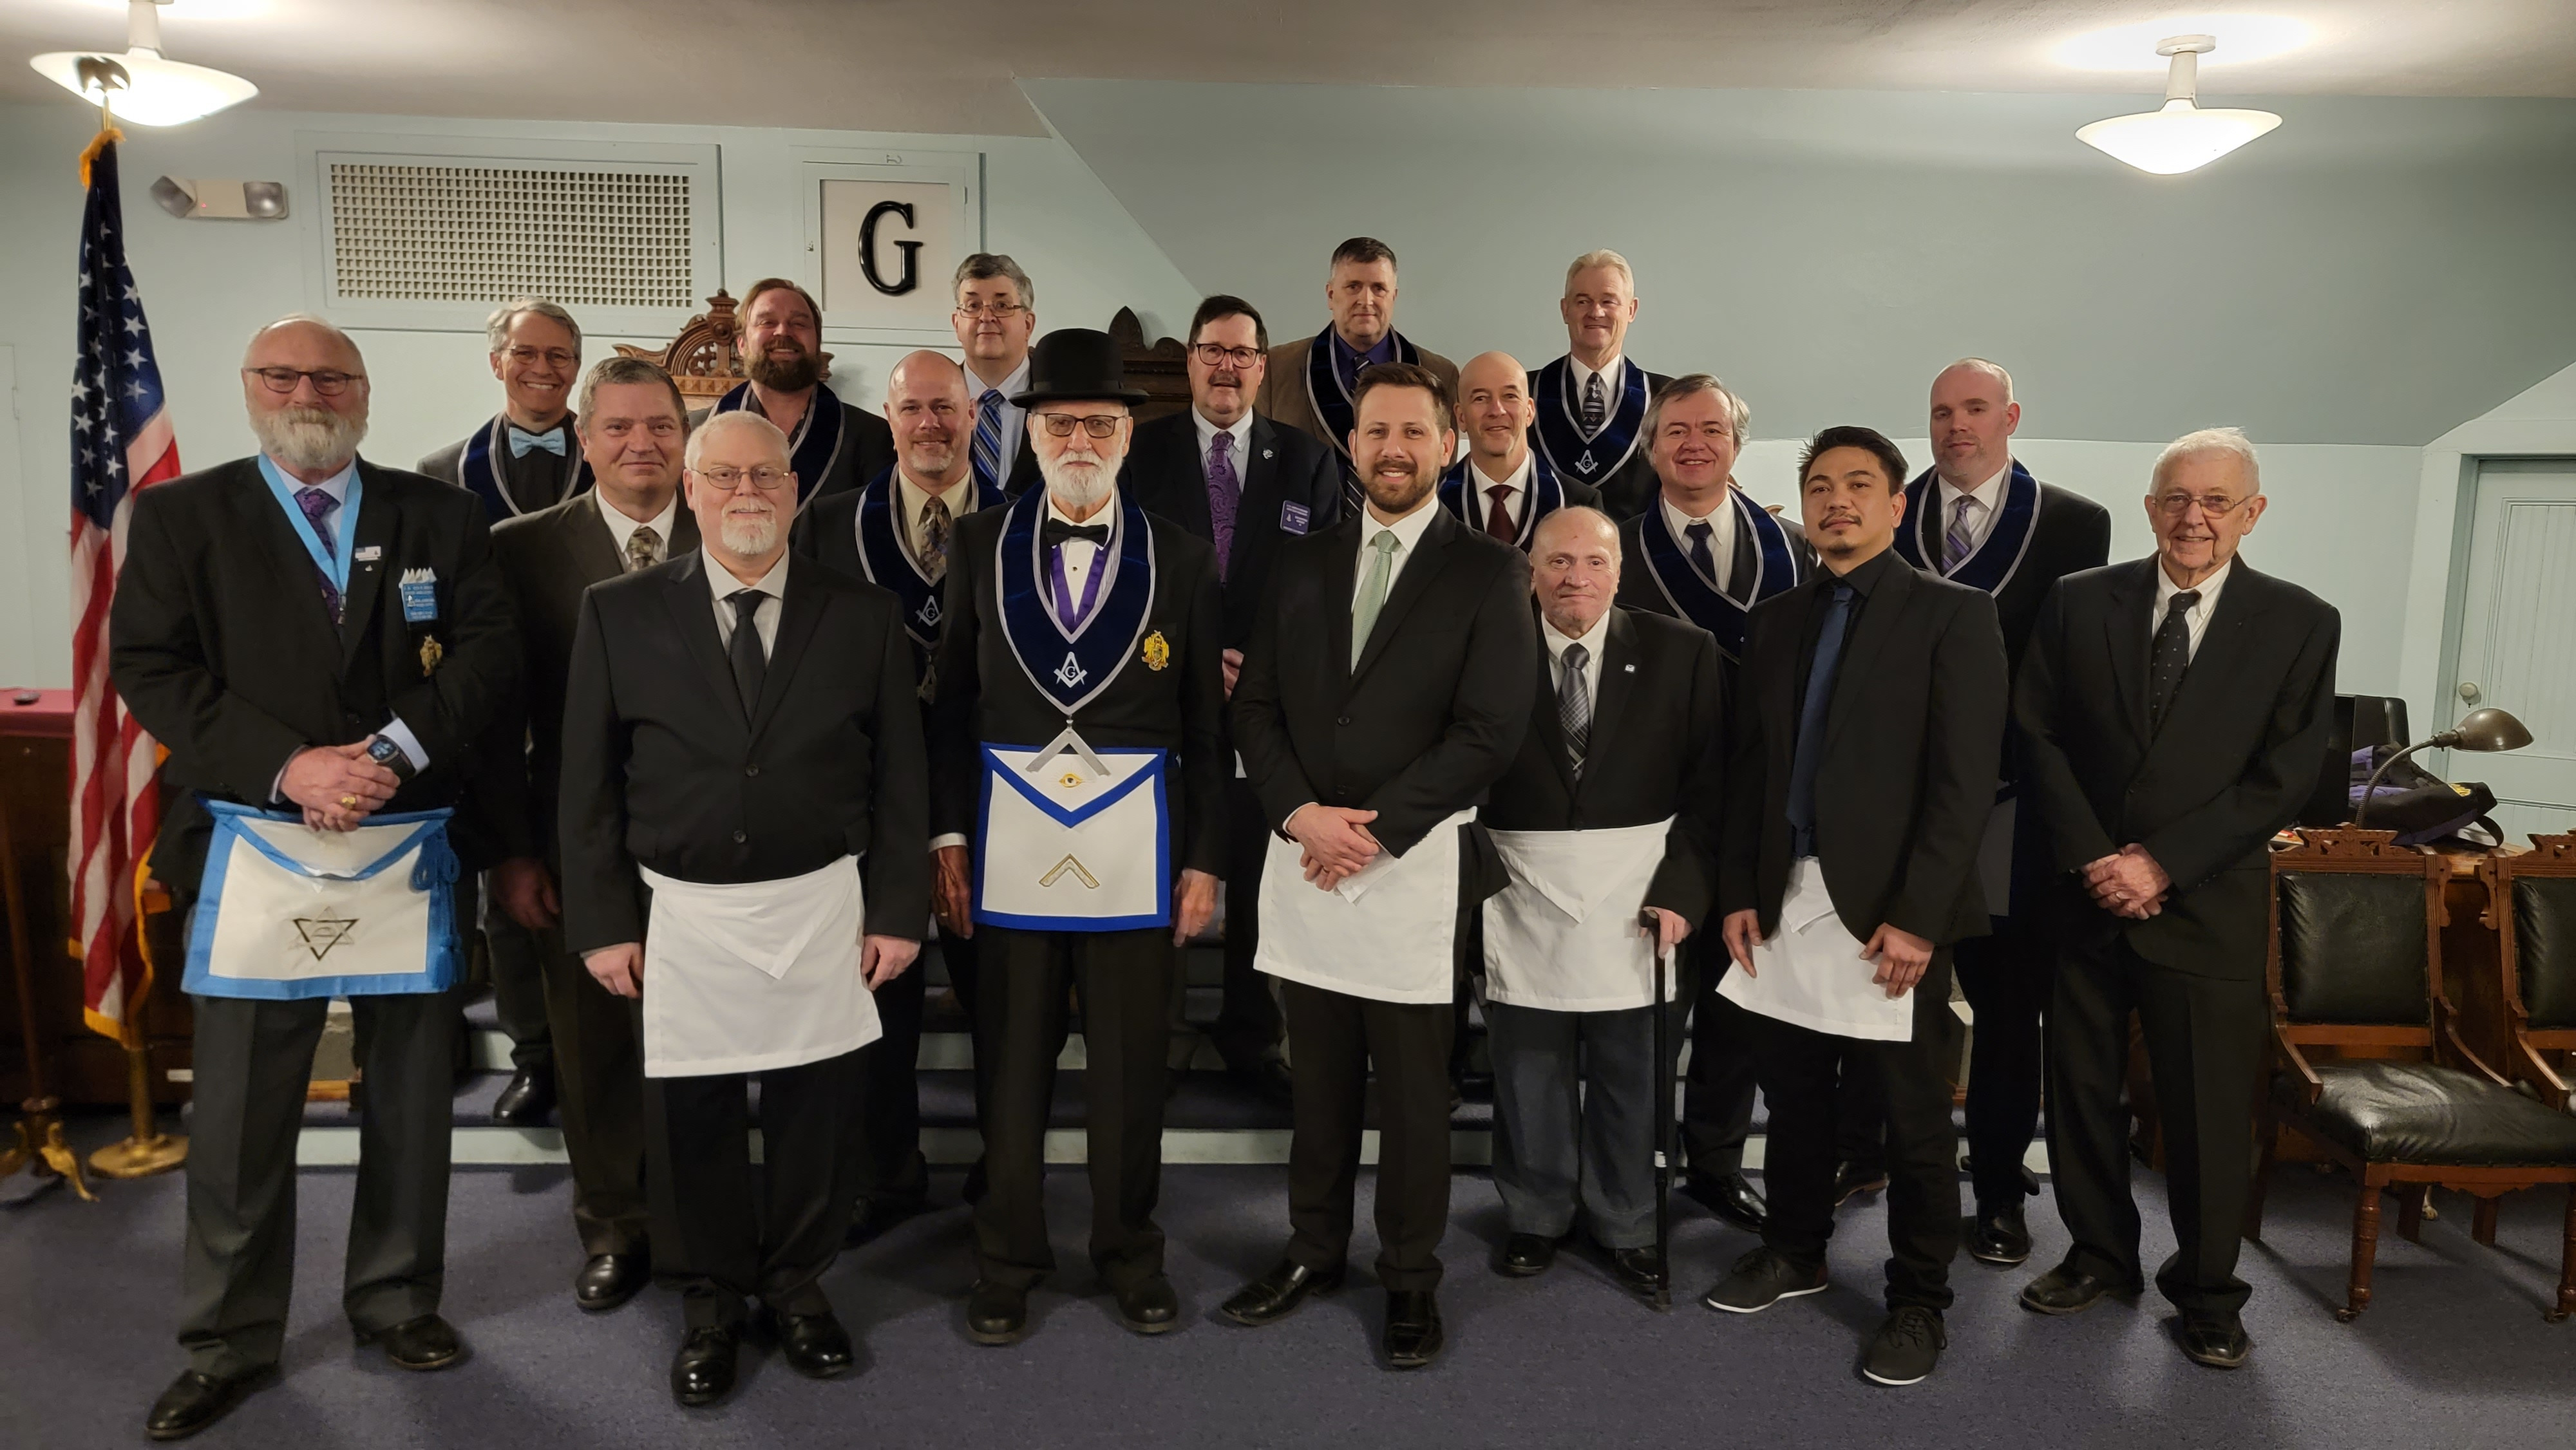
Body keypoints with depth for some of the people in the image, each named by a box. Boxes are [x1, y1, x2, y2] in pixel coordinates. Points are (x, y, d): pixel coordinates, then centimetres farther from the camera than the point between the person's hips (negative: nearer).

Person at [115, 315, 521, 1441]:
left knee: (411, 1093, 11)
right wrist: (290, 766, -17)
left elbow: (489, 652, -2)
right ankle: (229, 1343, 21)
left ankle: (396, 1298, 29)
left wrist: (393, 752, -17)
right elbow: (150, 669, -4)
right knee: (239, 1108, 5)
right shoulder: (180, 515, 5)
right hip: (253, 847, -1)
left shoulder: (440, 515, 7)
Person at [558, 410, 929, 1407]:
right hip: (682, 920, 0)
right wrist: (603, 921, -2)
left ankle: (797, 1289, 32)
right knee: (692, 1122, 8)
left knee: (816, 1113, 10)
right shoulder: (620, 613, 1)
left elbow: (899, 776, 2)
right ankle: (710, 1307, 30)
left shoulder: (863, 614, 2)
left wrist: (899, 910, -1)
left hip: (823, 915, 1)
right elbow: (589, 783, 1)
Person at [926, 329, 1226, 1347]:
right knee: (1013, 1061, 10)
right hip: (1009, 839, 1)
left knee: (1130, 1063, 9)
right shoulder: (980, 545, 3)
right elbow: (951, 702, 4)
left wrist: (1205, 860, 0)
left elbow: (1205, 725, 3)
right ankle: (1009, 1257, 27)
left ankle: (1128, 1252, 28)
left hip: (1137, 842, 0)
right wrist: (947, 835, -1)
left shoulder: (1180, 559, 1)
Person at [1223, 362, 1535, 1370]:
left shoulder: (1488, 574, -1)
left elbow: (1490, 730, -9)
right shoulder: (1302, 565, 12)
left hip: (1416, 868, -3)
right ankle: (1315, 1249, 30)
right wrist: (1300, 813, -8)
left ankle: (1411, 1279, 22)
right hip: (1306, 859, 4)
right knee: (1318, 1076, 13)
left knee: (1412, 1088, 6)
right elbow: (1256, 705, 9)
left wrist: (1374, 830, -13)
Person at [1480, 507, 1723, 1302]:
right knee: (1529, 1073, 11)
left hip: (1635, 899, 0)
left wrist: (1682, 890, -8)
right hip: (1524, 897, 0)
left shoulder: (1681, 652, 0)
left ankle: (1626, 1226, 28)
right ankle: (1535, 1218, 30)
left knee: (1632, 1076, 10)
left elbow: (1708, 783, -1)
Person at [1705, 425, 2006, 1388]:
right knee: (1794, 1098, 15)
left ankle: (1919, 1299, 23)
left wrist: (1918, 915, -15)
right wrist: (1739, 892, 5)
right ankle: (1795, 1252, 34)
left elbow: (1965, 781, -10)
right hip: (1785, 904, 5)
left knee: (1915, 1117, 7)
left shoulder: (1953, 616, -3)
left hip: (1889, 911, -4)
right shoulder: (1773, 621, 12)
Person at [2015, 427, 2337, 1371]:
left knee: (2209, 1107, 6)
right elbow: (2039, 735, 0)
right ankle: (2100, 1254, 30)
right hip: (2083, 894, 2)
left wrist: (2164, 865, -13)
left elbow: (2284, 778, -6)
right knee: (2082, 1088, 11)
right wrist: (2093, 857, -10)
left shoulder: (2300, 624, -2)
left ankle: (2207, 1290, 25)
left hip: (2207, 904, -2)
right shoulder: (2080, 602, 2)